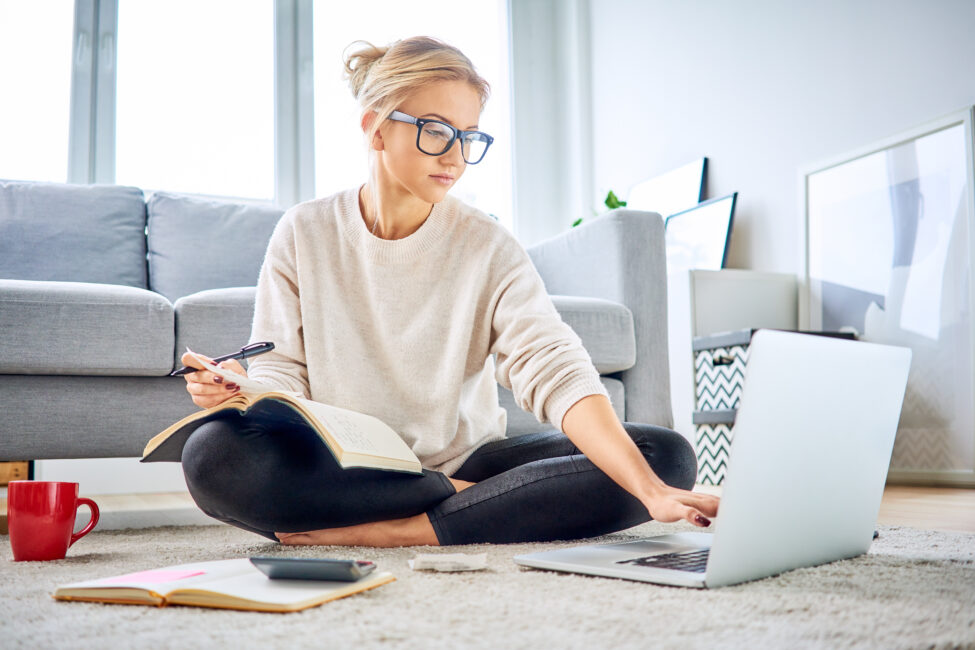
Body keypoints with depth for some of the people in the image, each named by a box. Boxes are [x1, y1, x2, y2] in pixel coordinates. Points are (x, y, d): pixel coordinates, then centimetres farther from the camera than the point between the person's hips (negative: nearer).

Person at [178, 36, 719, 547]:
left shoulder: (488, 248, -5)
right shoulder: (304, 235, 0)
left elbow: (556, 373, -18)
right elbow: (281, 375, -1)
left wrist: (650, 490, -32)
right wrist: (238, 390, -26)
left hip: (464, 461, 0)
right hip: (339, 469, 0)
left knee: (666, 453, -19)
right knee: (214, 455, -32)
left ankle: (393, 531, -22)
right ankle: (477, 503, -16)